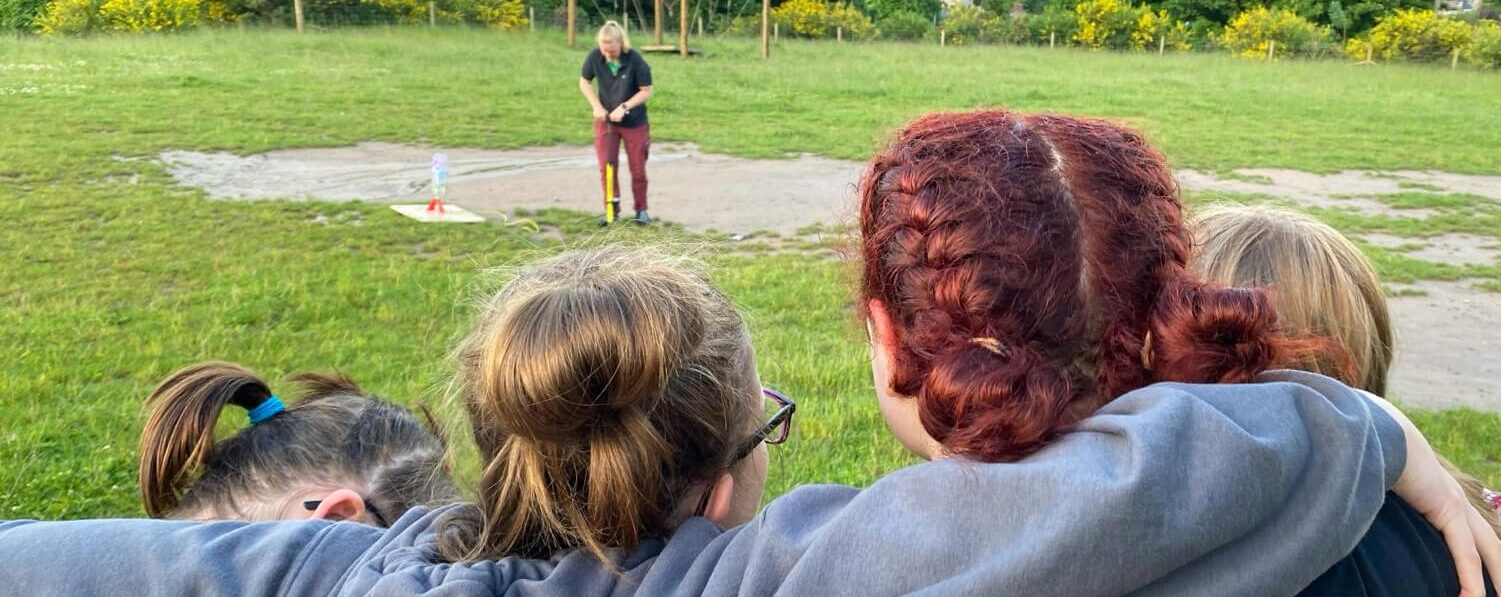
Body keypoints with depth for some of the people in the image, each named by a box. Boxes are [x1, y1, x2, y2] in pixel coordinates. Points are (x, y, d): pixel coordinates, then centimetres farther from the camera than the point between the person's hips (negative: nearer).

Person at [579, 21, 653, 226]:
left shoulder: (635, 60, -22)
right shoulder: (594, 57, -14)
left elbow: (646, 91, -13)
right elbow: (584, 82, 2)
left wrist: (624, 107, -21)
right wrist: (597, 106, -9)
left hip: (634, 122, -2)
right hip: (605, 120, 2)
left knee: (638, 169, 6)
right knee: (606, 165, -1)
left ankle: (641, 210, 22)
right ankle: (612, 209, 13)